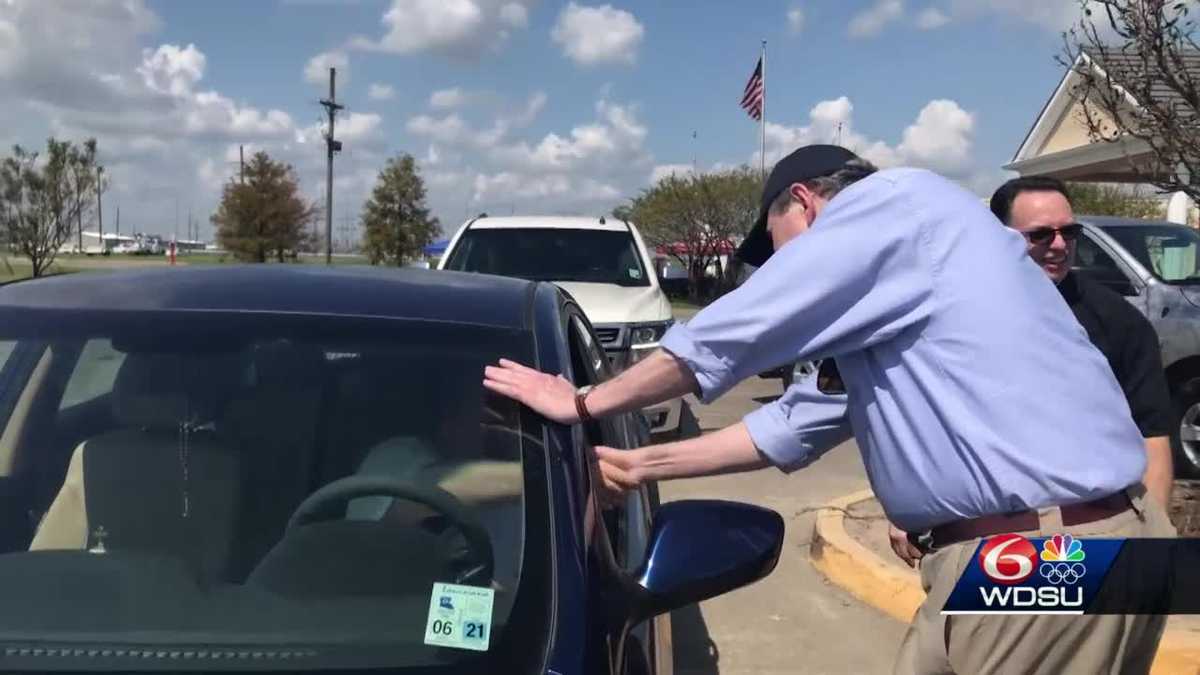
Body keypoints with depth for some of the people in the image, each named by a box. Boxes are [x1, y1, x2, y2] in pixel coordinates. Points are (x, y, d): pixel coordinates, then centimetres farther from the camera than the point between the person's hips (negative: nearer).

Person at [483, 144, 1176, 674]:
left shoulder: (893, 201, -8)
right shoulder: (882, 309, 22)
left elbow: (729, 334, -8)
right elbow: (798, 424, 23)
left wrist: (584, 405, 4)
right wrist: (643, 465, 25)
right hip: (1006, 549, 9)